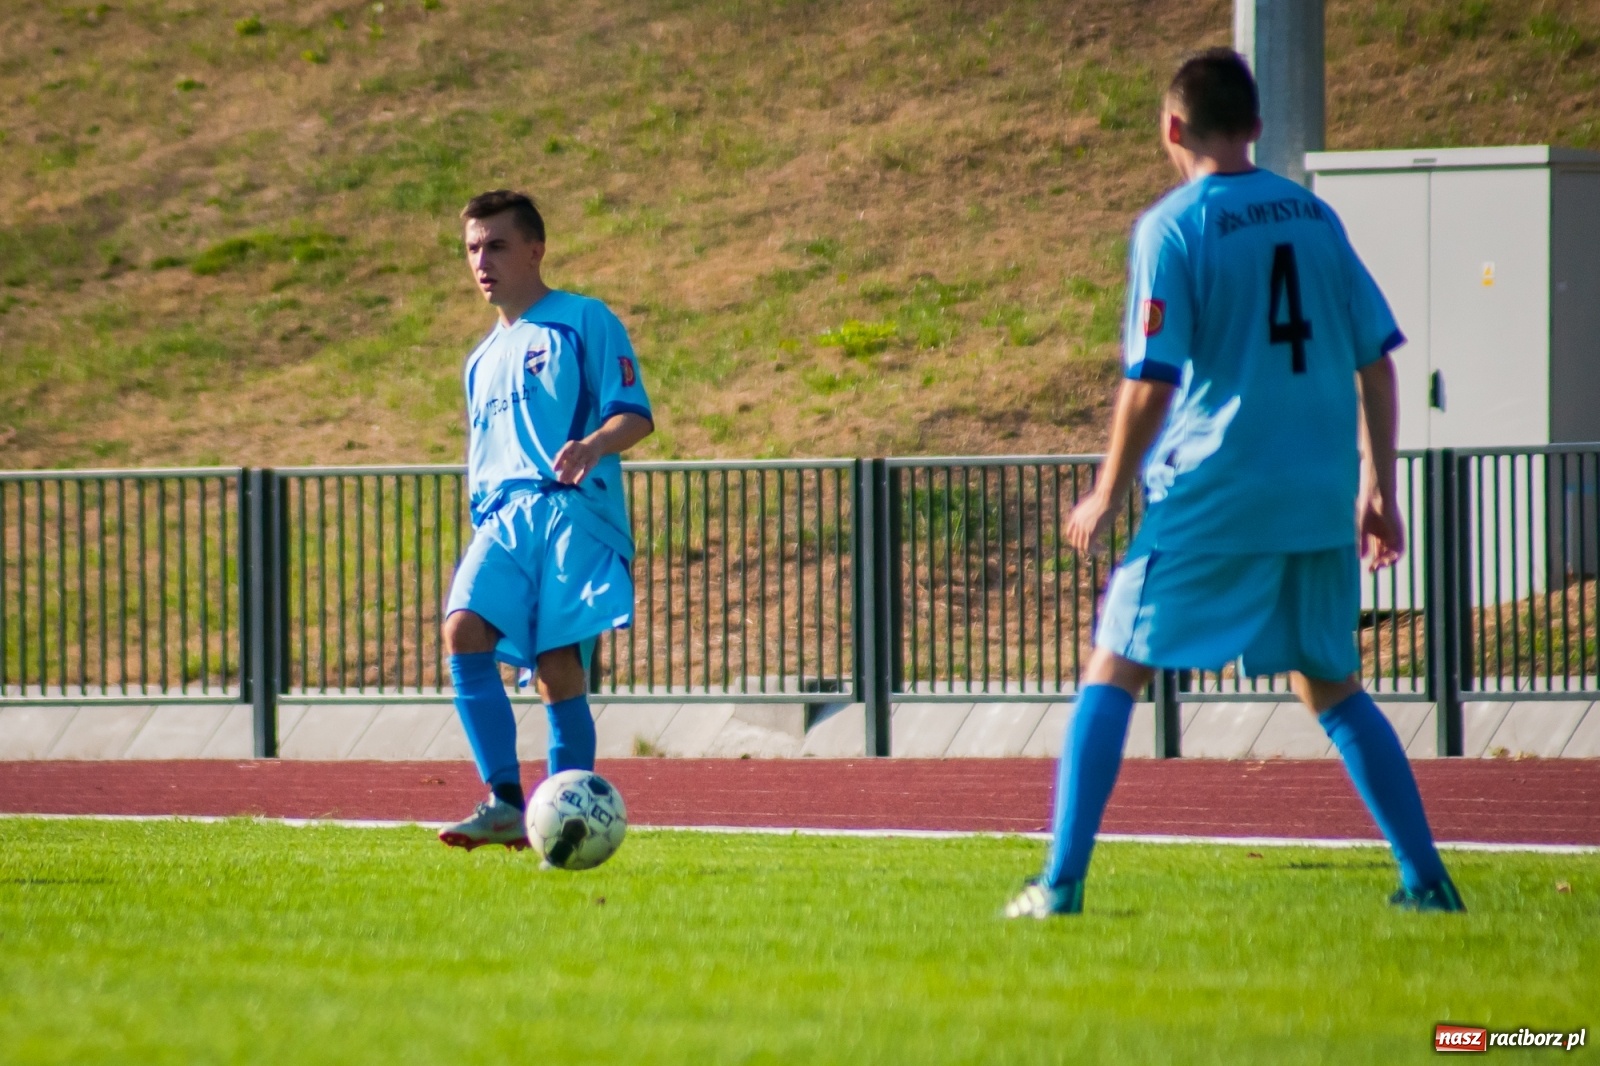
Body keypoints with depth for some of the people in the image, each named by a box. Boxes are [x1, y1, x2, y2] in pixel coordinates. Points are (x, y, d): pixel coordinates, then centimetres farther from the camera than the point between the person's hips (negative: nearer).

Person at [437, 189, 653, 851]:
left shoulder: (584, 322, 5)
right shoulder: (483, 361, 25)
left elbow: (636, 416, -3)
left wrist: (593, 445, -23)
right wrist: (487, 530, 26)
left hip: (573, 513, -5)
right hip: (502, 517, 5)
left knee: (560, 668, -10)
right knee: (464, 629, -20)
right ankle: (505, 803, -23)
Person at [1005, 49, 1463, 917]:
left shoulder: (1173, 227, -6)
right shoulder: (1314, 218, 9)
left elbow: (1152, 382, -11)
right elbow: (1377, 359, 10)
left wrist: (1107, 498, 0)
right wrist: (1378, 489, 18)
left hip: (1212, 499, -5)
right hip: (1320, 501, 5)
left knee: (1113, 674, 3)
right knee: (1333, 688, 17)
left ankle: (1062, 881, -6)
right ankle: (1426, 879, 12)